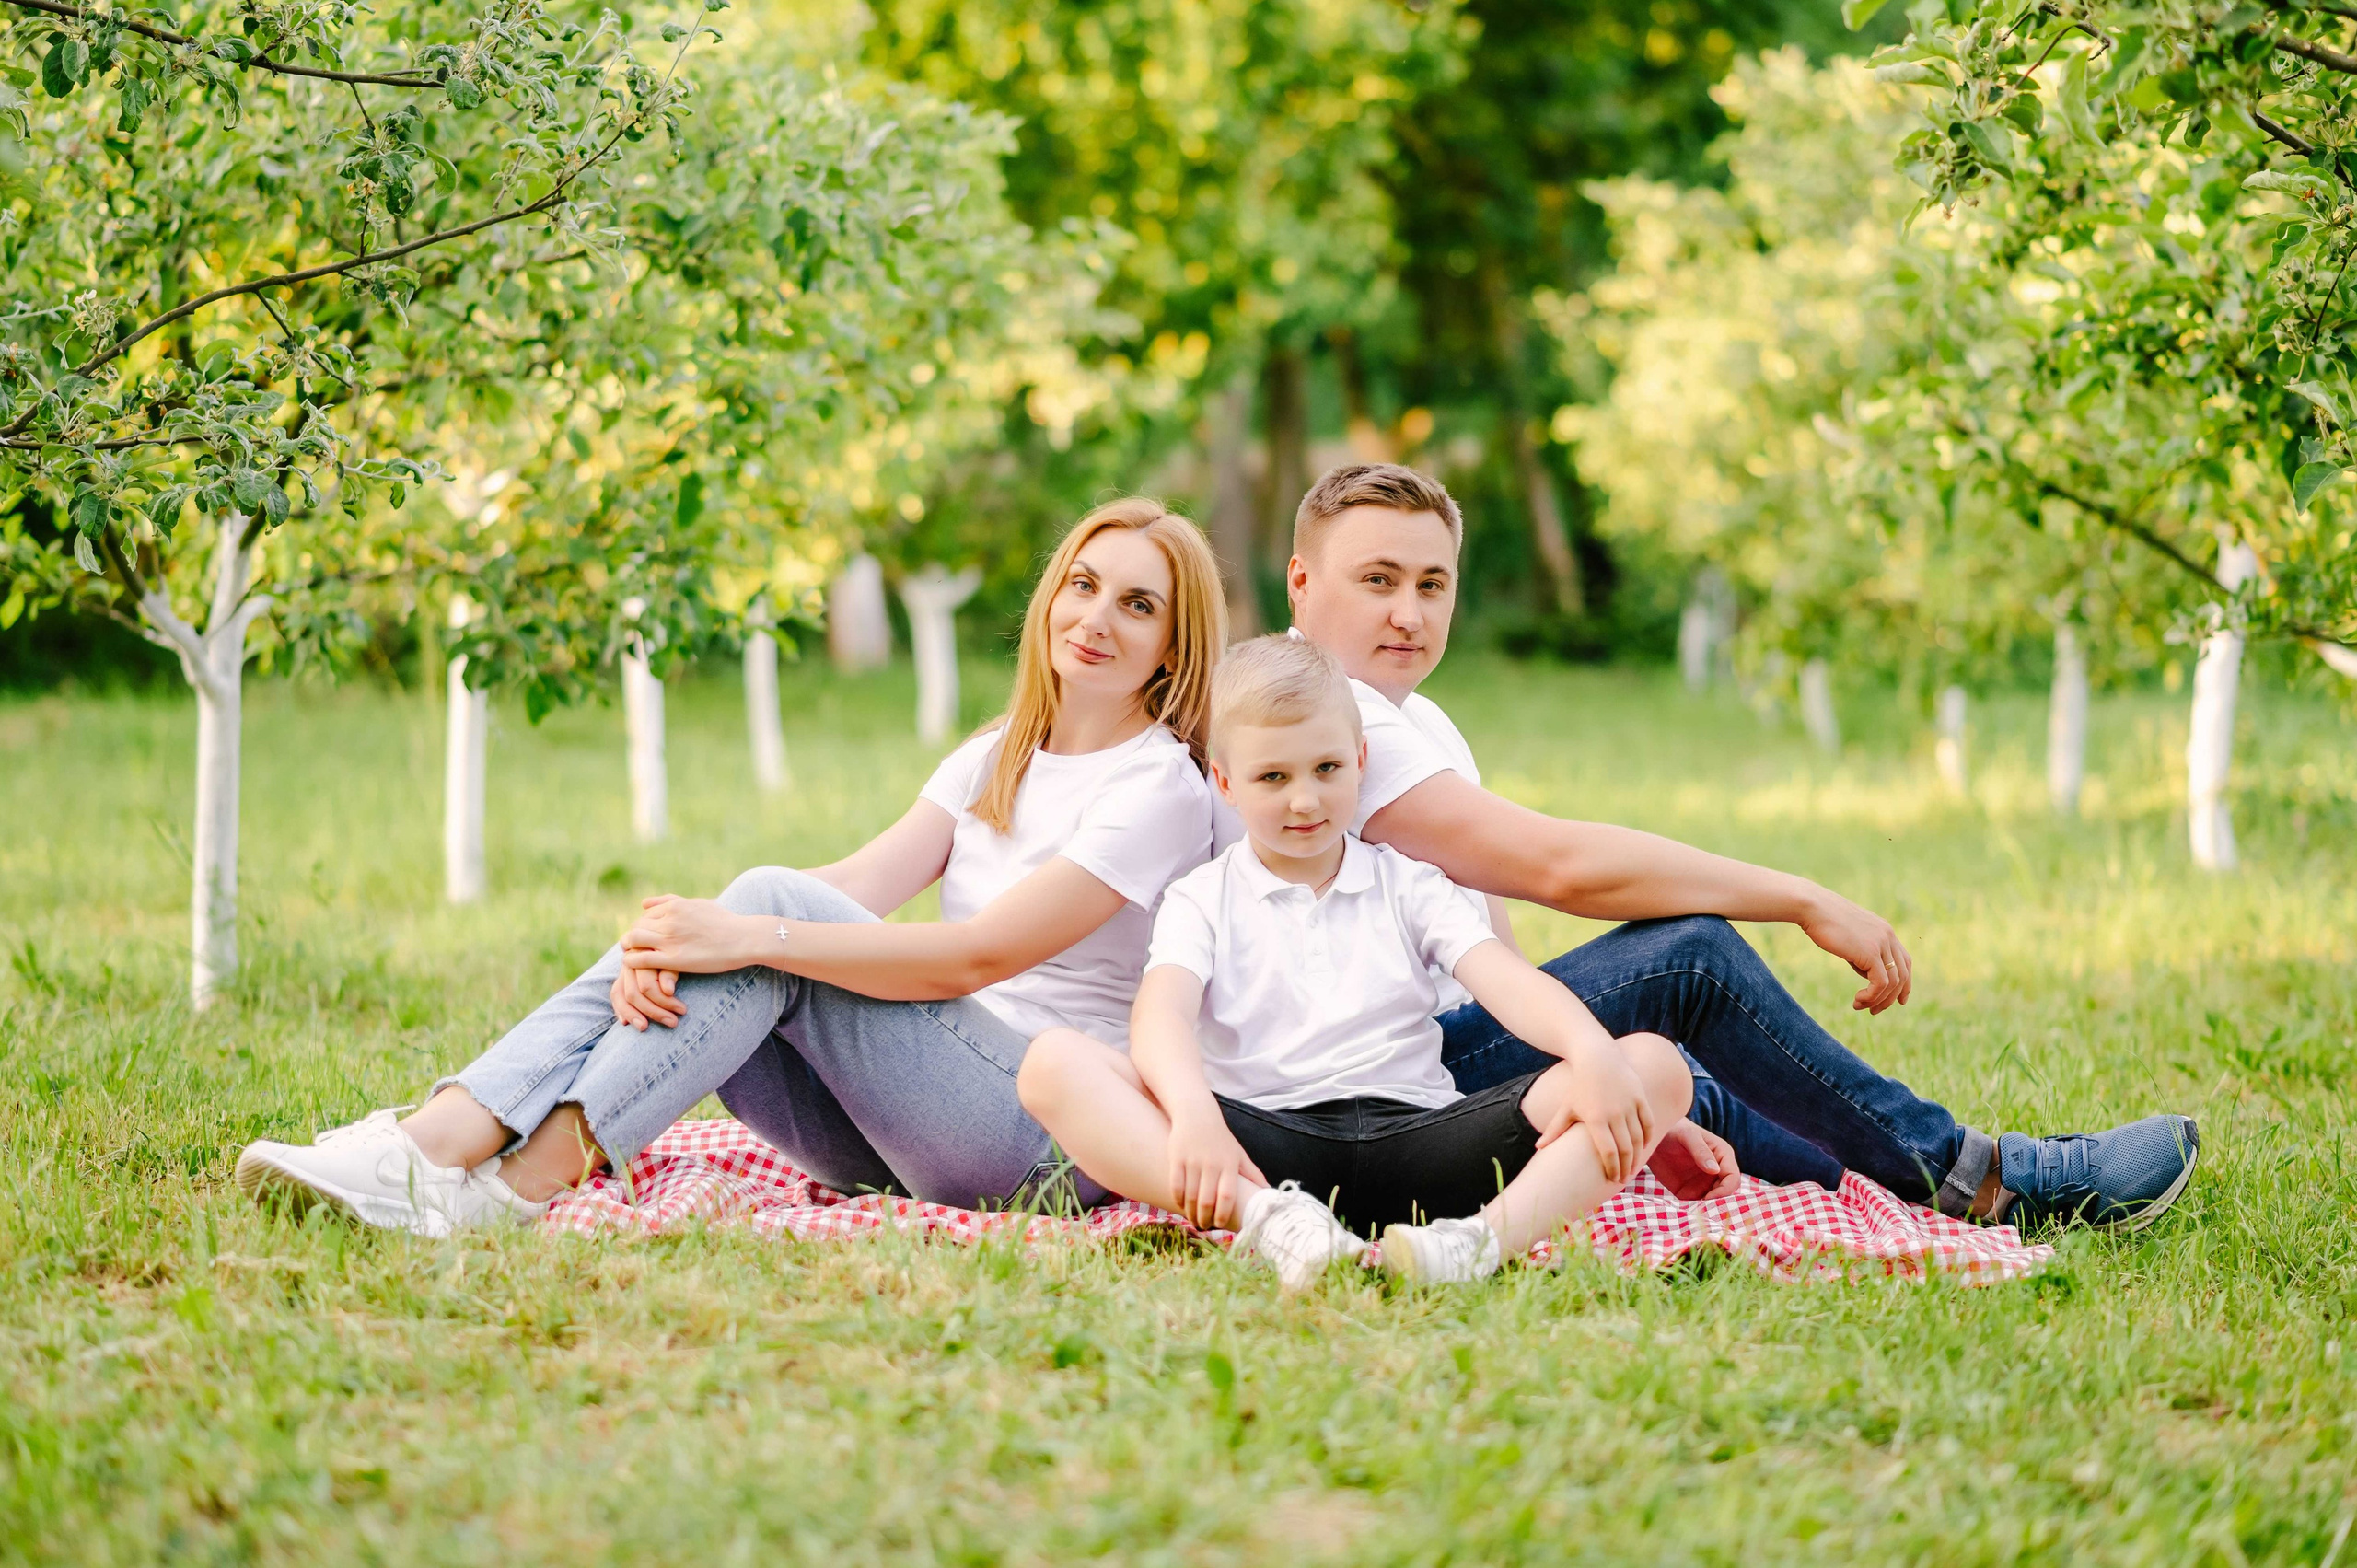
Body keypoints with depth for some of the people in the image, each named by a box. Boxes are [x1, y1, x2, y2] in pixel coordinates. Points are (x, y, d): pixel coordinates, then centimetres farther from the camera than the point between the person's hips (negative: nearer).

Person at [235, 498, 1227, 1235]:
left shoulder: (1161, 786, -5)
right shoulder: (995, 760, 18)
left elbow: (981, 955, -18)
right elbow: (854, 885, 2)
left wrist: (754, 937, -27)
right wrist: (673, 941, -18)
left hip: (1048, 1127, -7)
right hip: (910, 1138, 7)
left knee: (774, 903, -25)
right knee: (666, 954, -15)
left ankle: (523, 1186, -33)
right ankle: (430, 1139, -33)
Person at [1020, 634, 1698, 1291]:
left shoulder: (1409, 886, 21)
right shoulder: (1203, 900, 16)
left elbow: (1509, 984, 4)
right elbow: (1160, 1016, -5)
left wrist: (1593, 1053, -20)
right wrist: (1194, 1115, -29)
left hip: (1412, 1132, 2)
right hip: (1264, 1153, -2)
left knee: (1655, 1065, -17)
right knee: (1052, 1063, -25)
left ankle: (1489, 1236, -45)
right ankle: (1263, 1218, -48)